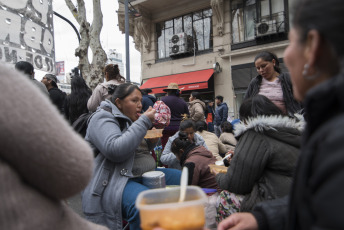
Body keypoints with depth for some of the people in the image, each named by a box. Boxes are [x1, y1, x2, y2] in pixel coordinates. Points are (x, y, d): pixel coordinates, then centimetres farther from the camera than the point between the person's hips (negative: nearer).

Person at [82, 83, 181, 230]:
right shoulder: (102, 118, -10)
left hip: (142, 176, 9)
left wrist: (153, 139, 2)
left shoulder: (129, 119, 16)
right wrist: (144, 121, -22)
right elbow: (115, 150, -28)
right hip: (113, 181, -9)